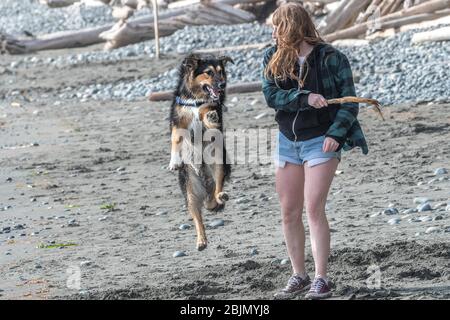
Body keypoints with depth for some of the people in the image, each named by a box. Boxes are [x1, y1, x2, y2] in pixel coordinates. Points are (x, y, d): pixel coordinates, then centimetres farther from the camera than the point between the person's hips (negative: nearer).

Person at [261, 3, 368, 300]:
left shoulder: (331, 58, -10)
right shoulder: (273, 58, 1)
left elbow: (349, 101, -9)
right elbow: (271, 95, -10)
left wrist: (336, 134, -22)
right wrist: (305, 98, -23)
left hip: (321, 141, -5)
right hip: (287, 142, 5)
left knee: (314, 209, -13)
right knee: (289, 213, 6)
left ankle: (321, 279, -9)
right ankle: (299, 276, 17)